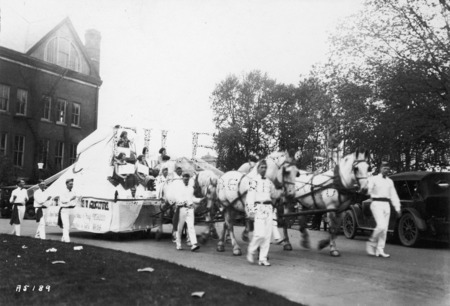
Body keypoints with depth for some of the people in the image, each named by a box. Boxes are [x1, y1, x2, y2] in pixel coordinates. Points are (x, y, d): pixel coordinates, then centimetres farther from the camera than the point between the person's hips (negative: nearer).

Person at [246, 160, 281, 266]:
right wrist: (250, 209, -16)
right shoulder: (254, 181, -2)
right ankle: (250, 251, 12)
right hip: (259, 207, -6)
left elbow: (274, 195, 24)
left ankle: (263, 259, 11)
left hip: (269, 208, 6)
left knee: (268, 235, 4)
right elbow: (250, 196, -9)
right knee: (260, 234, -13)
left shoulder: (269, 182, 16)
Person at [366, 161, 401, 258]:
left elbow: (393, 195, 19)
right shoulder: (374, 179, 1)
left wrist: (397, 208, 14)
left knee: (385, 229, 3)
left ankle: (380, 250, 8)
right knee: (381, 225, -20)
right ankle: (371, 242, 1)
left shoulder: (390, 181, 17)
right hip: (377, 204, -6)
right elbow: (368, 190, -12)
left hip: (386, 205, 6)